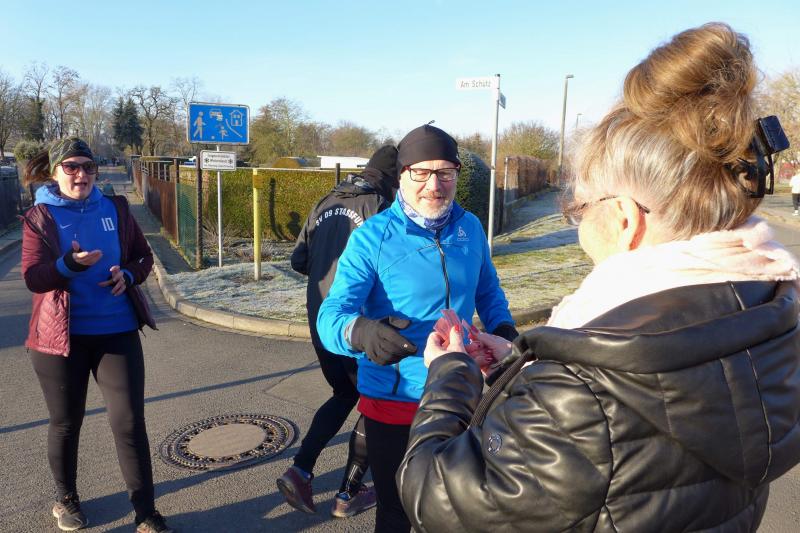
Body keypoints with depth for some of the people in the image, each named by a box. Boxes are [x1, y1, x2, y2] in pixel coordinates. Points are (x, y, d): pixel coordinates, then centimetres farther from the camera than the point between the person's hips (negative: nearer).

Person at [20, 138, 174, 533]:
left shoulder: (114, 209, 4)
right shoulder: (39, 217, -2)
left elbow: (143, 256, 10)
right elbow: (32, 277, -11)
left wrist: (128, 275, -11)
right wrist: (71, 264, -30)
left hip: (117, 332, 1)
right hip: (60, 336, -1)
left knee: (130, 423, -1)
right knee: (66, 423, 14)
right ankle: (65, 499, 38)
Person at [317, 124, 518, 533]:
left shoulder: (470, 228, -2)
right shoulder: (372, 237, -16)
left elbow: (488, 290, 14)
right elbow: (331, 315, -26)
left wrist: (503, 328, -7)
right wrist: (360, 331, -48)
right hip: (393, 401, -4)